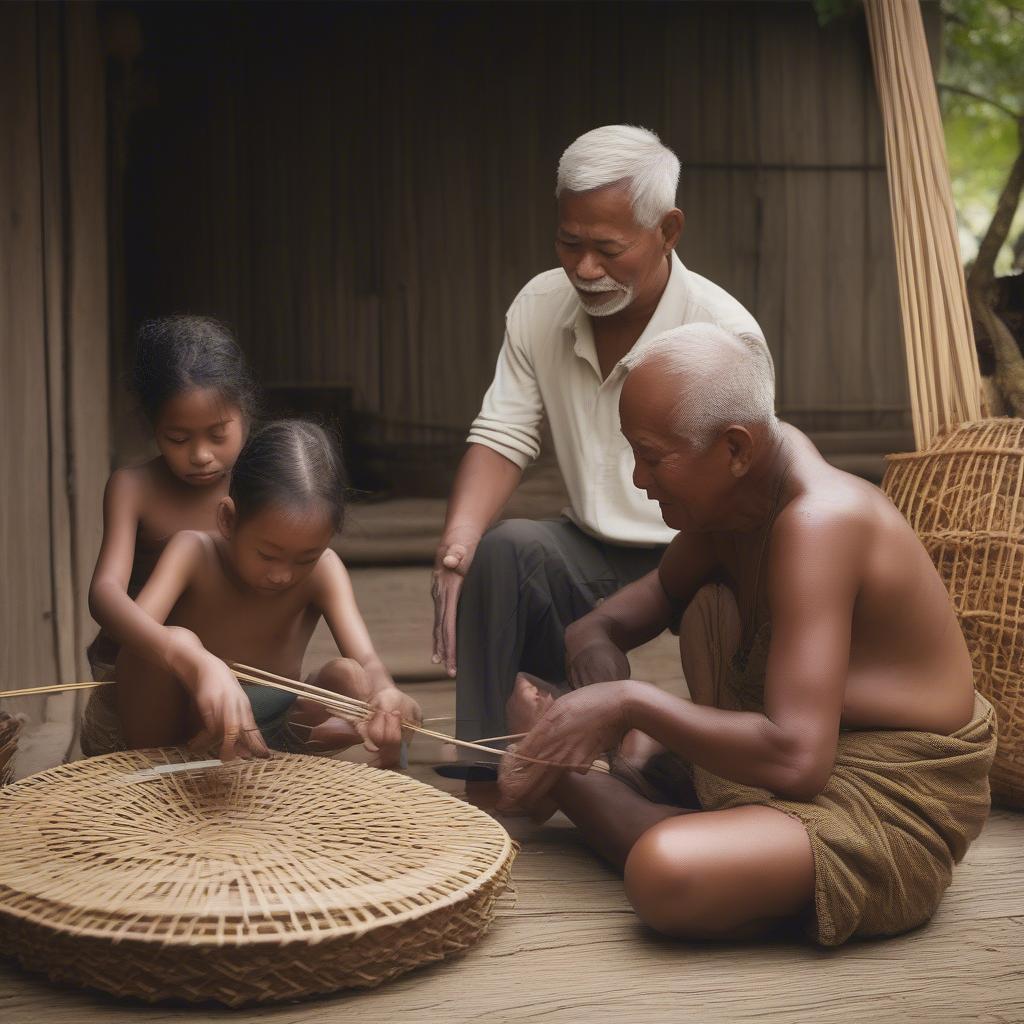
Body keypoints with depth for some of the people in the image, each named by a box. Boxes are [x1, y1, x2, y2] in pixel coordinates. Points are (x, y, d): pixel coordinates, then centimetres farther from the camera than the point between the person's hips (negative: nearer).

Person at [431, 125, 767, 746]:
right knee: (500, 549, -26)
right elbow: (503, 438, 0)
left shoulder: (726, 333, -16)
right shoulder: (539, 308, -1)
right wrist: (458, 538, -21)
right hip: (591, 555, 4)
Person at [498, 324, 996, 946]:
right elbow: (667, 588, 21)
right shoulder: (736, 481, -1)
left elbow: (796, 760, -34)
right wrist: (596, 629, 0)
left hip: (892, 800, -10)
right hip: (830, 750, 10)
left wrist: (630, 702, -26)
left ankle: (563, 782, -1)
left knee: (664, 874, -31)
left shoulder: (816, 522, -28)